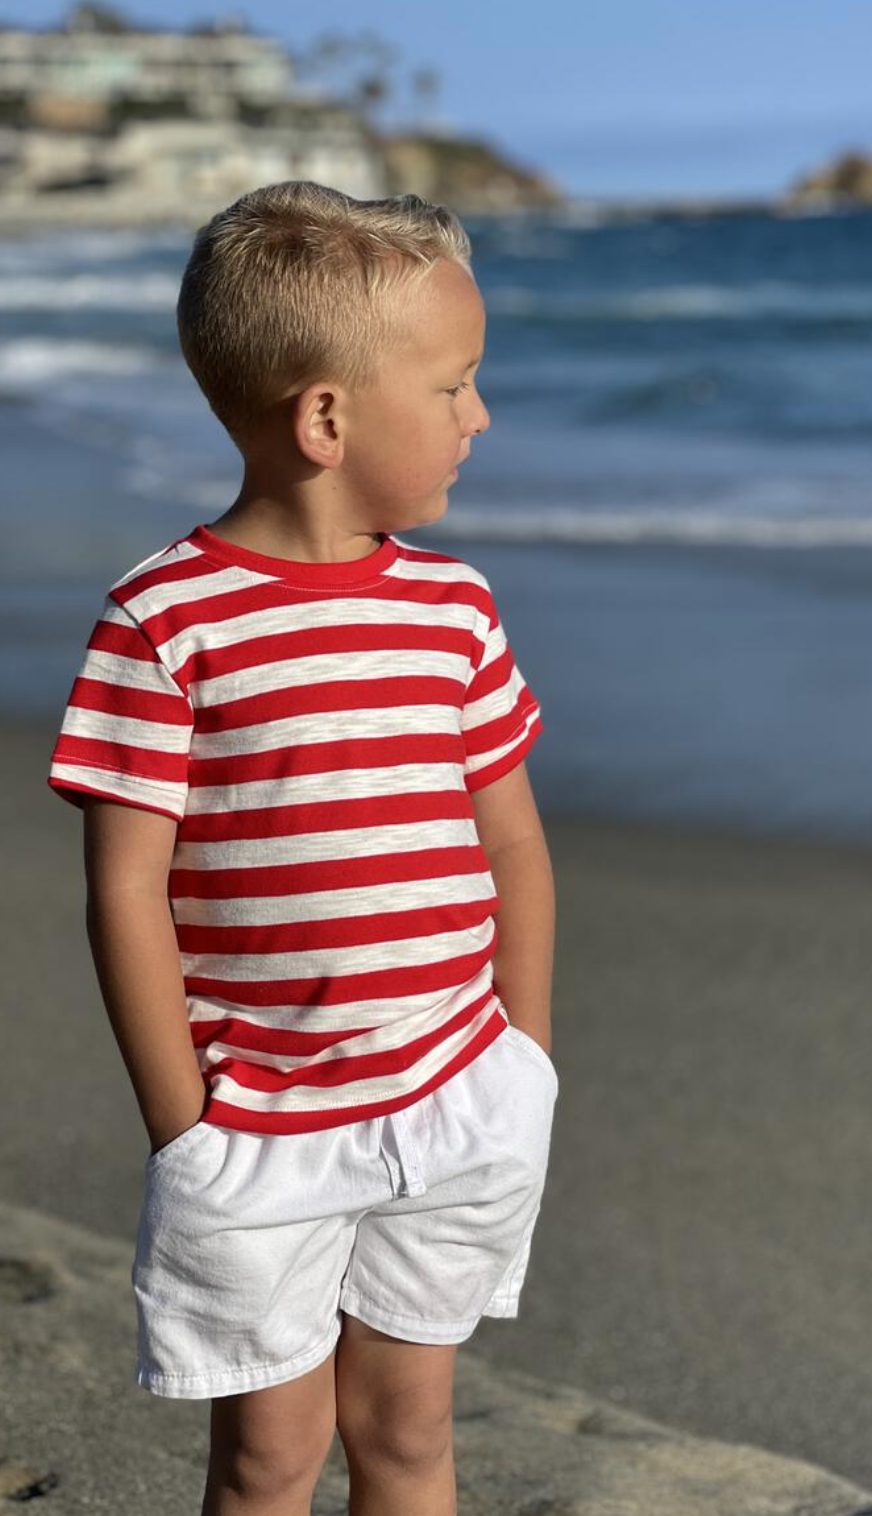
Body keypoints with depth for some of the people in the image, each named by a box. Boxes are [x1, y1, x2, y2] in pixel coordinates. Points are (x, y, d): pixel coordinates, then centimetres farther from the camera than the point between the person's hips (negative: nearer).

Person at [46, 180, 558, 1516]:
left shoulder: (455, 608, 2)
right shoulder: (164, 621, -13)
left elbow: (513, 847, 10)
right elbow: (126, 890, -12)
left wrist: (523, 1069, 9)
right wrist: (184, 1130, -10)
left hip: (455, 1108, 4)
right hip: (256, 1140, -4)